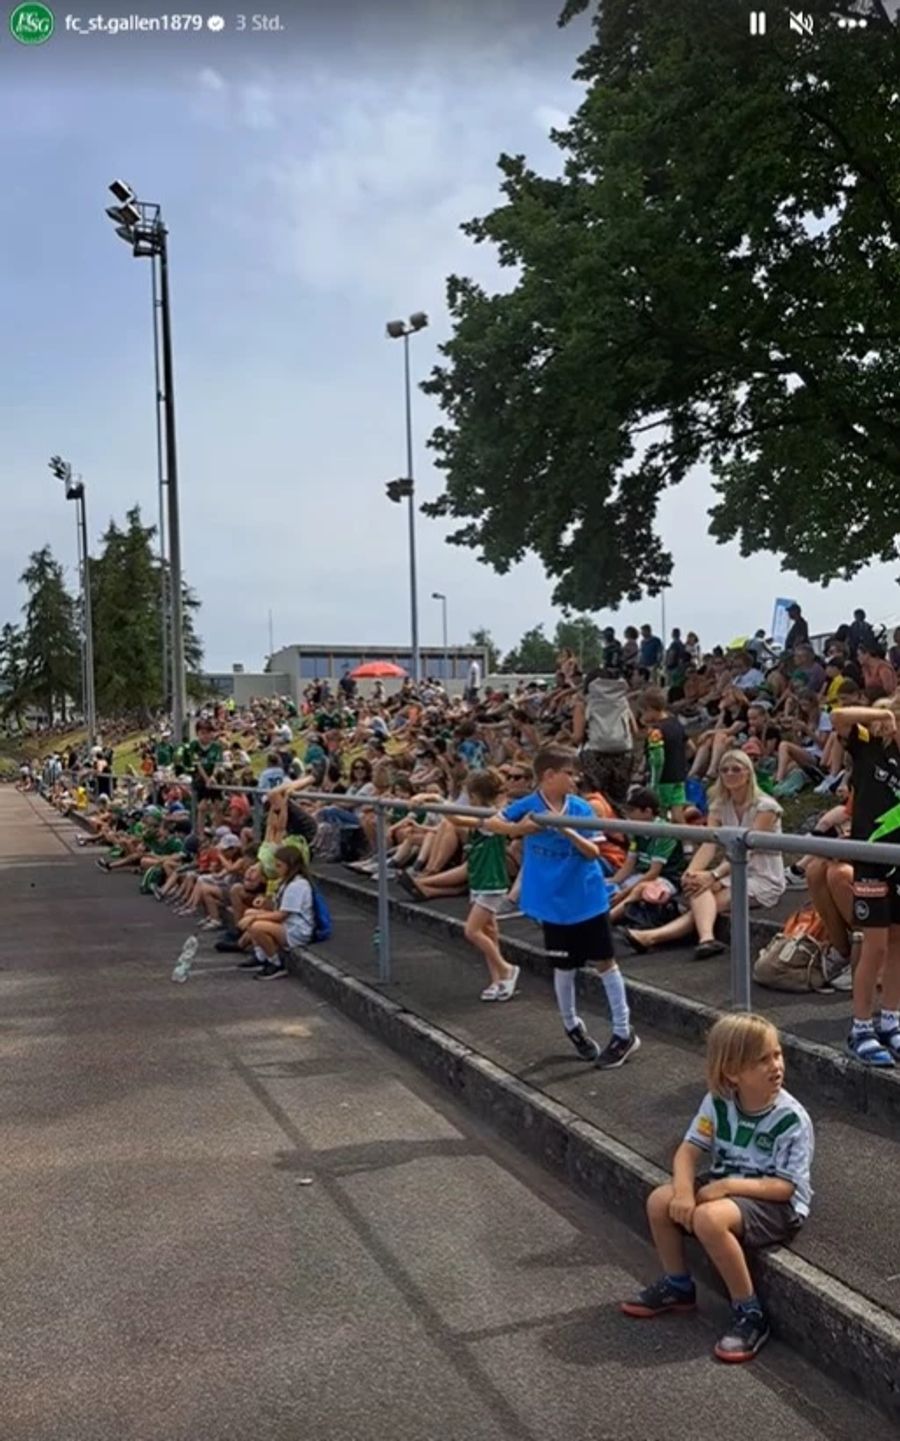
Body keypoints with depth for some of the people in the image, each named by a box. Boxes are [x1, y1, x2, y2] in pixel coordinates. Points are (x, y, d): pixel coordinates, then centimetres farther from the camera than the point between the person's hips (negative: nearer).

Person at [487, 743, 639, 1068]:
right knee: (564, 966, 12)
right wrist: (517, 829, -25)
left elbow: (593, 852, -9)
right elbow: (489, 823, -7)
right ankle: (572, 1027, 35)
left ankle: (623, 1033, 16)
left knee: (605, 962, 4)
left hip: (589, 898, 0)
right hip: (553, 902, 0)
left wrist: (569, 832, -28)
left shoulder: (581, 808, -6)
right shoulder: (528, 806, -8)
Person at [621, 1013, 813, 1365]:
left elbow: (785, 1186, -22)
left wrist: (727, 1186, -30)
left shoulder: (792, 1119, -21)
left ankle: (749, 1313, -13)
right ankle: (677, 1285, 14)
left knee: (709, 1218, -32)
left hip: (776, 1203, -6)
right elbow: (690, 1149, -5)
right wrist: (684, 1190, -25)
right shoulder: (718, 1102, -8)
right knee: (660, 1201, -11)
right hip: (725, 1184, 6)